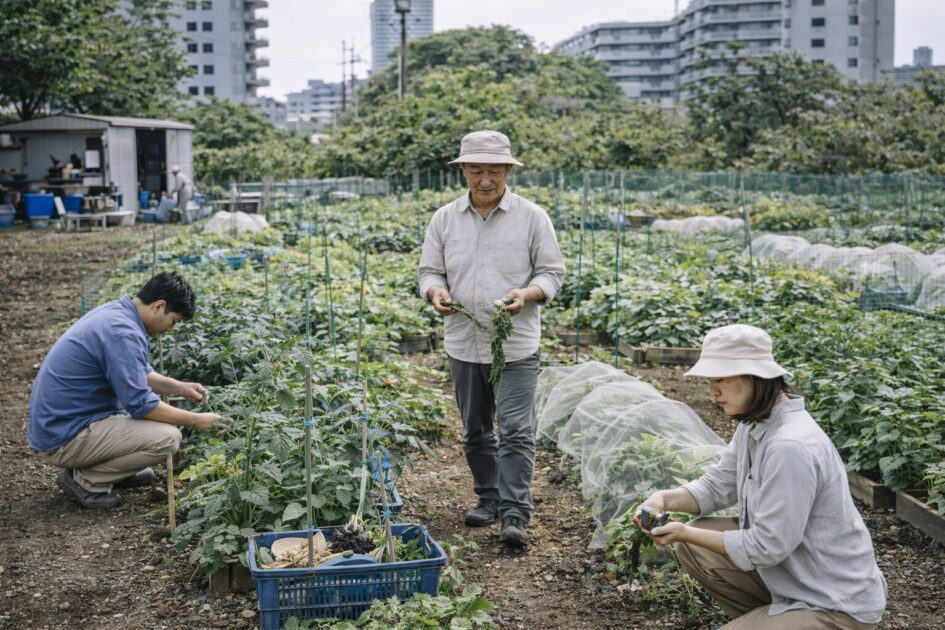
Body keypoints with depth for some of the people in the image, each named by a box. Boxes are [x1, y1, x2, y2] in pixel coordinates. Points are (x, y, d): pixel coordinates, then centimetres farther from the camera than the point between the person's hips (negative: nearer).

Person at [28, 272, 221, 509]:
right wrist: (195, 420, -12)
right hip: (63, 438, -10)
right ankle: (85, 481, -5)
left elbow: (137, 374, 21)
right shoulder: (122, 332, -23)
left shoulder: (115, 312, 7)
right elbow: (140, 405, -23)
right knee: (167, 437, -19)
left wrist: (180, 387, 9)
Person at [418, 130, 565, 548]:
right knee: (475, 432, 15)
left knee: (516, 432, -9)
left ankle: (515, 516, -5)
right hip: (463, 345, 4)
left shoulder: (532, 217, -2)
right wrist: (436, 293, -14)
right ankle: (488, 498, 31)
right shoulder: (445, 219, 6)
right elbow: (429, 271, 10)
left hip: (516, 346, -4)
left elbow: (552, 273, 1)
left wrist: (527, 294, -21)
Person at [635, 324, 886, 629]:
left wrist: (685, 533, -17)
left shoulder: (790, 447, -30)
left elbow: (766, 548, -25)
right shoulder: (753, 423, 0)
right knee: (694, 547, 6)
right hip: (795, 574, 9)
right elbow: (717, 485, 12)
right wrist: (665, 499, -7)